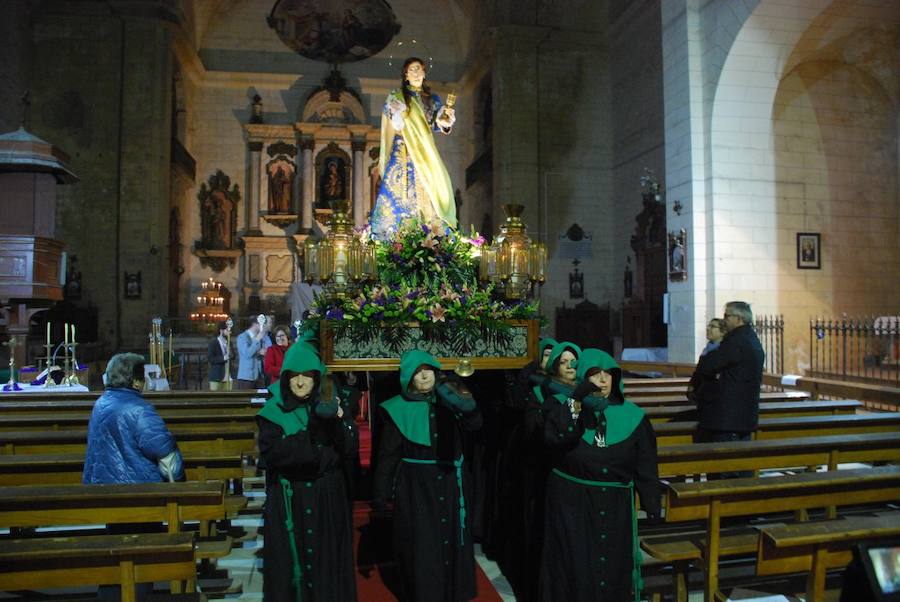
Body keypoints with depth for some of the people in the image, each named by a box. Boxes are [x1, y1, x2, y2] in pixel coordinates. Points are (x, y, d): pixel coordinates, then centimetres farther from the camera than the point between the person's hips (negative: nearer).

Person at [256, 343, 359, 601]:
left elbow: (350, 450, -6)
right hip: (288, 500, -1)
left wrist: (338, 421, -22)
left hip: (328, 498, 1)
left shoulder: (331, 407, 2)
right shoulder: (274, 411, -2)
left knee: (327, 563, 7)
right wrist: (312, 434, -20)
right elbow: (270, 452, -15)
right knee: (291, 563, 5)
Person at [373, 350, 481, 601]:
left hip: (450, 483, 3)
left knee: (451, 542, 10)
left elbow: (474, 425, -14)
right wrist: (380, 494, -3)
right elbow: (388, 454, -2)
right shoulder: (398, 409, -6)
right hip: (415, 486, -2)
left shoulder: (448, 398, 1)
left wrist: (465, 405, -35)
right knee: (420, 547, 3)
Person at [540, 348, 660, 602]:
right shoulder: (561, 405, -4)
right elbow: (555, 438, -24)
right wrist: (576, 401, -29)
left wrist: (653, 513, -1)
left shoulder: (632, 417, 0)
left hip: (616, 512, 2)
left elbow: (646, 470, 2)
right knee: (576, 577, 5)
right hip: (572, 509, -2)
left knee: (614, 577, 11)